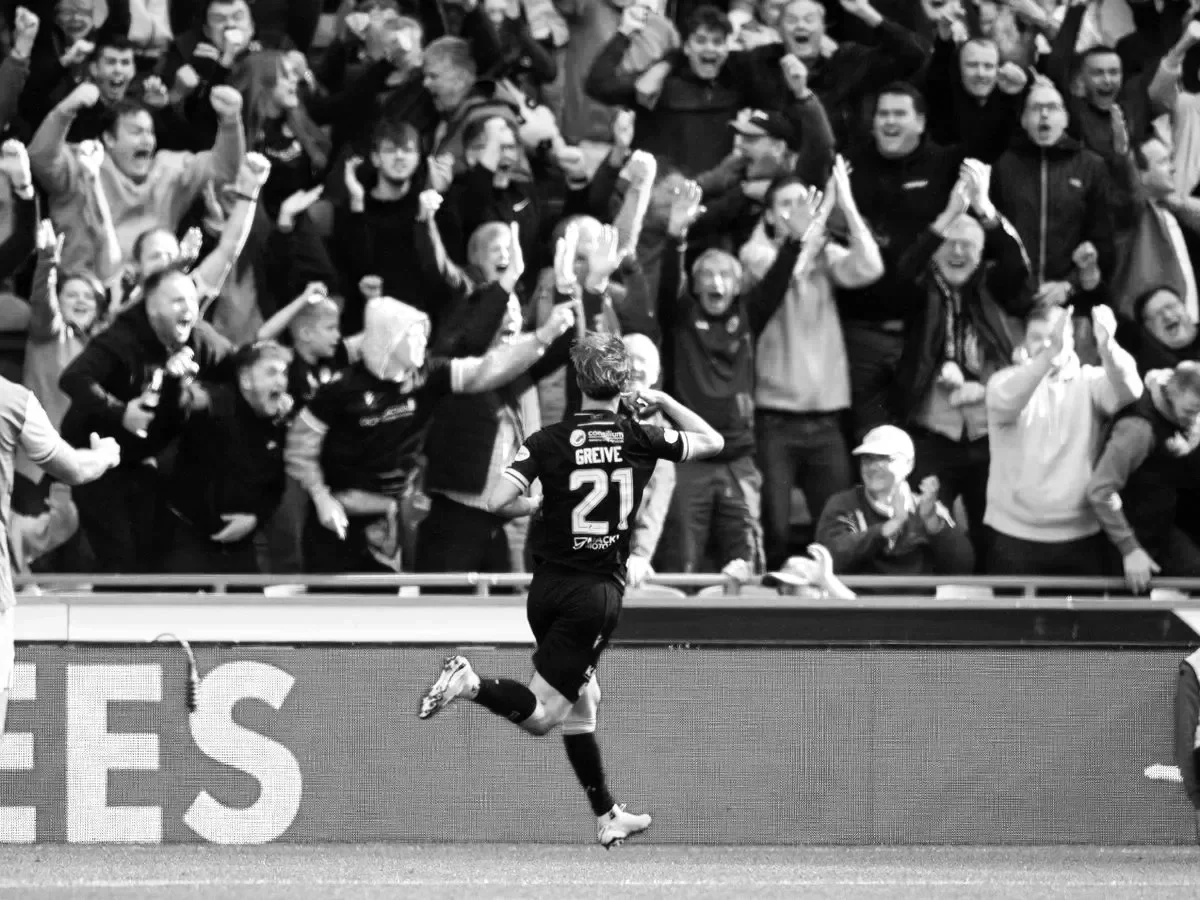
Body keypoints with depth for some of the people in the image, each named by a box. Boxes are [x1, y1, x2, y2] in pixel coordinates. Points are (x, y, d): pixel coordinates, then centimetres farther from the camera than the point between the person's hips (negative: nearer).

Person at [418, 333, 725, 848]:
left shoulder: (550, 441, -4)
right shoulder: (640, 440, -4)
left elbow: (497, 502, -14)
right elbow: (713, 442, 11)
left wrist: (537, 506, 5)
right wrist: (664, 402, 19)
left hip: (547, 588, 3)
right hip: (598, 592, -3)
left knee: (584, 698, 19)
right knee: (541, 716, -4)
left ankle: (607, 816, 25)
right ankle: (472, 684, -31)